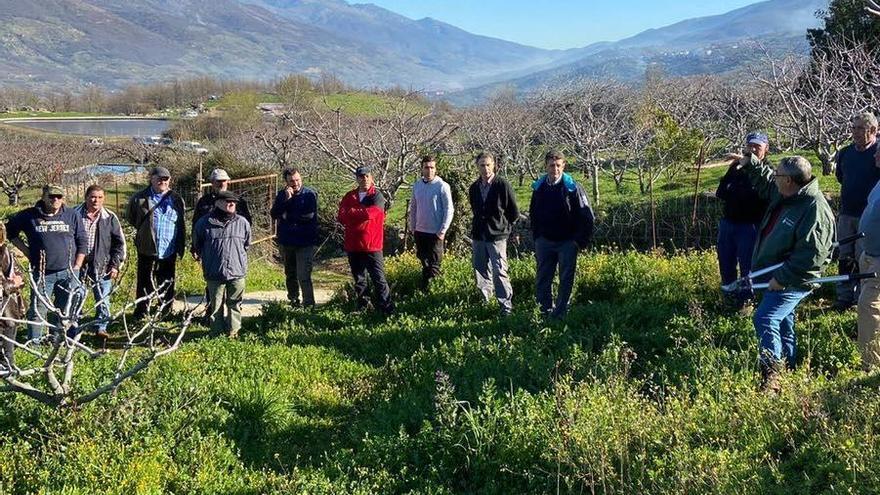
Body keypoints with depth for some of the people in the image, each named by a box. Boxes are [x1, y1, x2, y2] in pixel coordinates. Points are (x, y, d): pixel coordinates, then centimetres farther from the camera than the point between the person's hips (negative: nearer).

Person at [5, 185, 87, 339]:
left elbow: (82, 241, 7)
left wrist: (77, 267, 1)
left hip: (67, 273, 1)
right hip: (42, 273, -1)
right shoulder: (30, 215, 1)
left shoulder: (72, 215, 4)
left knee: (65, 311, 7)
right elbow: (10, 230, 13)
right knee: (38, 311, -4)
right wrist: (26, 250, 4)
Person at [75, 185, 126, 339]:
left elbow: (119, 243, 7)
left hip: (102, 267, 1)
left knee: (103, 300, 0)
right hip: (78, 265, 0)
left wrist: (115, 265, 1)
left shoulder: (110, 218, 3)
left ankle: (101, 327, 14)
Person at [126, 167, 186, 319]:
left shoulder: (176, 200, 7)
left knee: (167, 285, 11)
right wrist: (144, 230, 13)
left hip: (169, 251, 2)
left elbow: (182, 226, 13)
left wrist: (181, 248, 12)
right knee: (145, 284, 4)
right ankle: (141, 316, 13)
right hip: (147, 250, -2)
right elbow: (130, 218, 14)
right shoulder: (139, 198, -1)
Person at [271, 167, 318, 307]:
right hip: (286, 242, 5)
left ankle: (309, 304, -10)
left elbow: (308, 215, -19)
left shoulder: (310, 194, -7)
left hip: (305, 242, -5)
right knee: (290, 274, 17)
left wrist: (287, 216, -7)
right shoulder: (282, 195, 7)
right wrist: (286, 199, -16)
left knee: (303, 276, -14)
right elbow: (274, 214, -4)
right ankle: (293, 300, 31)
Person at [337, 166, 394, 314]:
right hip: (353, 245, 5)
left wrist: (352, 211, -6)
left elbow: (370, 213, -20)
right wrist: (363, 214, -14)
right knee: (359, 280, 15)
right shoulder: (349, 196, 9)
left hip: (372, 246, -4)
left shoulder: (377, 196, -4)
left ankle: (388, 310, -6)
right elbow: (342, 217, -3)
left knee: (379, 279, -7)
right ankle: (362, 306, 27)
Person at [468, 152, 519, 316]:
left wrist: (503, 226, 4)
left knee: (499, 272, -9)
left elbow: (514, 212, -4)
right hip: (478, 235, 6)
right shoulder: (474, 188, 7)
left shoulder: (503, 185, -10)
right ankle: (484, 301, 28)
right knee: (480, 270, 12)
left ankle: (506, 306, -4)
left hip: (497, 236, -6)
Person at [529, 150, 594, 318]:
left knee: (566, 279, 1)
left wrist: (580, 240, -9)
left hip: (567, 242, -3)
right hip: (544, 242, 4)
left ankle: (560, 313, 8)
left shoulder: (572, 188, -9)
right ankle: (545, 311, 16)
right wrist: (536, 237, 11)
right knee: (542, 279, 6)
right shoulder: (539, 188, 3)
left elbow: (587, 216, -7)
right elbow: (533, 214, 17)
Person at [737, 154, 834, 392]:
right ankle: (788, 367, 35)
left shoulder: (815, 209, -26)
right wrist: (750, 163, 19)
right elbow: (766, 182, 29)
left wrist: (782, 278, -27)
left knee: (764, 319, -21)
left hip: (793, 281, -10)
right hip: (776, 276, 10)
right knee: (783, 323, 20)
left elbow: (811, 254, -29)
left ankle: (770, 377, -22)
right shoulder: (785, 195, 4)